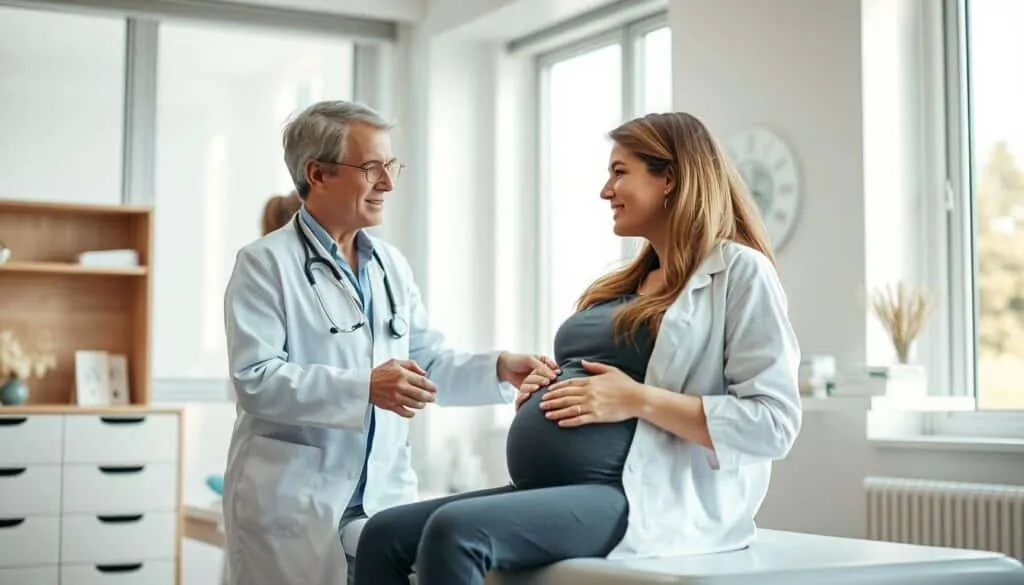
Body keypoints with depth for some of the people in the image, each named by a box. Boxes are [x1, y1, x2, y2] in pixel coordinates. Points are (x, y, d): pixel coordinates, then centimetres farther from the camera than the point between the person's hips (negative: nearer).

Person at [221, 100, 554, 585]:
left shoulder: (391, 265, 16)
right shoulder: (265, 264, -5)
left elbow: (426, 364, 15)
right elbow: (256, 379, -16)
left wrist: (496, 369, -2)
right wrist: (364, 387, -25)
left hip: (385, 498, 6)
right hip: (293, 506, -5)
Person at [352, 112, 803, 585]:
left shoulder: (739, 271, -2)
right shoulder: (624, 284, 22)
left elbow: (773, 423, -12)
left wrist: (638, 400, -17)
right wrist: (542, 394, 11)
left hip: (646, 498, -8)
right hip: (554, 491, 8)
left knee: (454, 532, -29)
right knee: (384, 536, -8)